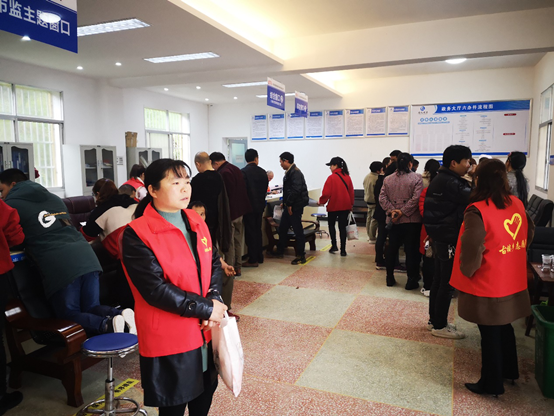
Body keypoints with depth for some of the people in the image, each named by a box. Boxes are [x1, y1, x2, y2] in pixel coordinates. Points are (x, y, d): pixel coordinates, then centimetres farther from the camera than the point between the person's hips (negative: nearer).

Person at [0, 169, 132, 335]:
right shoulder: (55, 198, 27)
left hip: (58, 266, -6)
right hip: (86, 257, 6)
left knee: (70, 316, 7)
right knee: (92, 309, 17)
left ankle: (109, 324, -20)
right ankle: (121, 314, -13)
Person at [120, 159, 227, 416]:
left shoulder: (196, 221, 3)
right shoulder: (137, 235, -17)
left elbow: (214, 263, 8)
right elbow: (156, 289, -22)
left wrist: (214, 299, -10)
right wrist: (206, 308, -19)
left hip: (205, 332, 6)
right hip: (169, 338, -6)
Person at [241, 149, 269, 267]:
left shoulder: (243, 172, -13)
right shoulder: (262, 172, 4)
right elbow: (265, 189, 10)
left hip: (248, 206, -6)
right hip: (260, 206, 6)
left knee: (250, 232, -1)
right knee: (258, 231, 16)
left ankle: (253, 260, 3)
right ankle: (259, 256, 24)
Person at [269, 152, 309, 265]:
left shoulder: (295, 173, -17)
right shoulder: (289, 172, 15)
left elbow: (296, 190, -26)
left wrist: (289, 204, -21)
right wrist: (285, 203, 15)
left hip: (295, 207, -10)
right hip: (289, 206, 10)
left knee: (298, 230, -2)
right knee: (282, 229, 17)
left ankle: (301, 256, 7)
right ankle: (279, 251, 31)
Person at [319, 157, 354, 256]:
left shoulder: (331, 178, -14)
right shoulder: (347, 177, 1)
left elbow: (326, 193, -16)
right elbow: (351, 192, 6)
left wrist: (321, 201, 2)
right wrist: (351, 205, 16)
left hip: (333, 206, -4)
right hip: (345, 206, 4)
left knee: (331, 225, 18)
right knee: (342, 227, 8)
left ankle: (334, 245, 13)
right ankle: (343, 250, 8)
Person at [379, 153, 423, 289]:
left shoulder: (388, 179, 5)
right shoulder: (416, 178, -7)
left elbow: (382, 198, -2)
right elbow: (416, 198, -17)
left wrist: (391, 210, -7)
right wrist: (403, 211, -15)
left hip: (393, 221, 4)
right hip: (412, 221, -4)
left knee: (392, 249, 13)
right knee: (411, 250, 4)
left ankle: (390, 278, 22)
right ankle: (411, 280, 10)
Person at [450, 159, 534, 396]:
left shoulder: (477, 211, -24)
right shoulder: (517, 204, -1)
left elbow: (472, 250, -24)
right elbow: (529, 234, 13)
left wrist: (466, 272, -6)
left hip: (487, 285, -7)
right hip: (513, 282, 7)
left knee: (489, 333, 8)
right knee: (505, 326, 25)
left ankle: (492, 384, 25)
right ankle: (510, 371, 43)